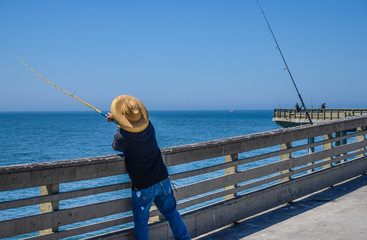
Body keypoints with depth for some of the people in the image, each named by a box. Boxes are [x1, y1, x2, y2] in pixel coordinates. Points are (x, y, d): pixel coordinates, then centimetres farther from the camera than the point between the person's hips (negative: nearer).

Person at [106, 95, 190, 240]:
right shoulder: (148, 126, -5)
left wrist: (120, 130, 19)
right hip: (162, 181, 5)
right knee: (172, 213, 19)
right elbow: (135, 122, 20)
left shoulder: (122, 137, -22)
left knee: (141, 222, 12)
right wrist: (115, 117, 26)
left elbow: (116, 147, 4)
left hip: (142, 187, -5)